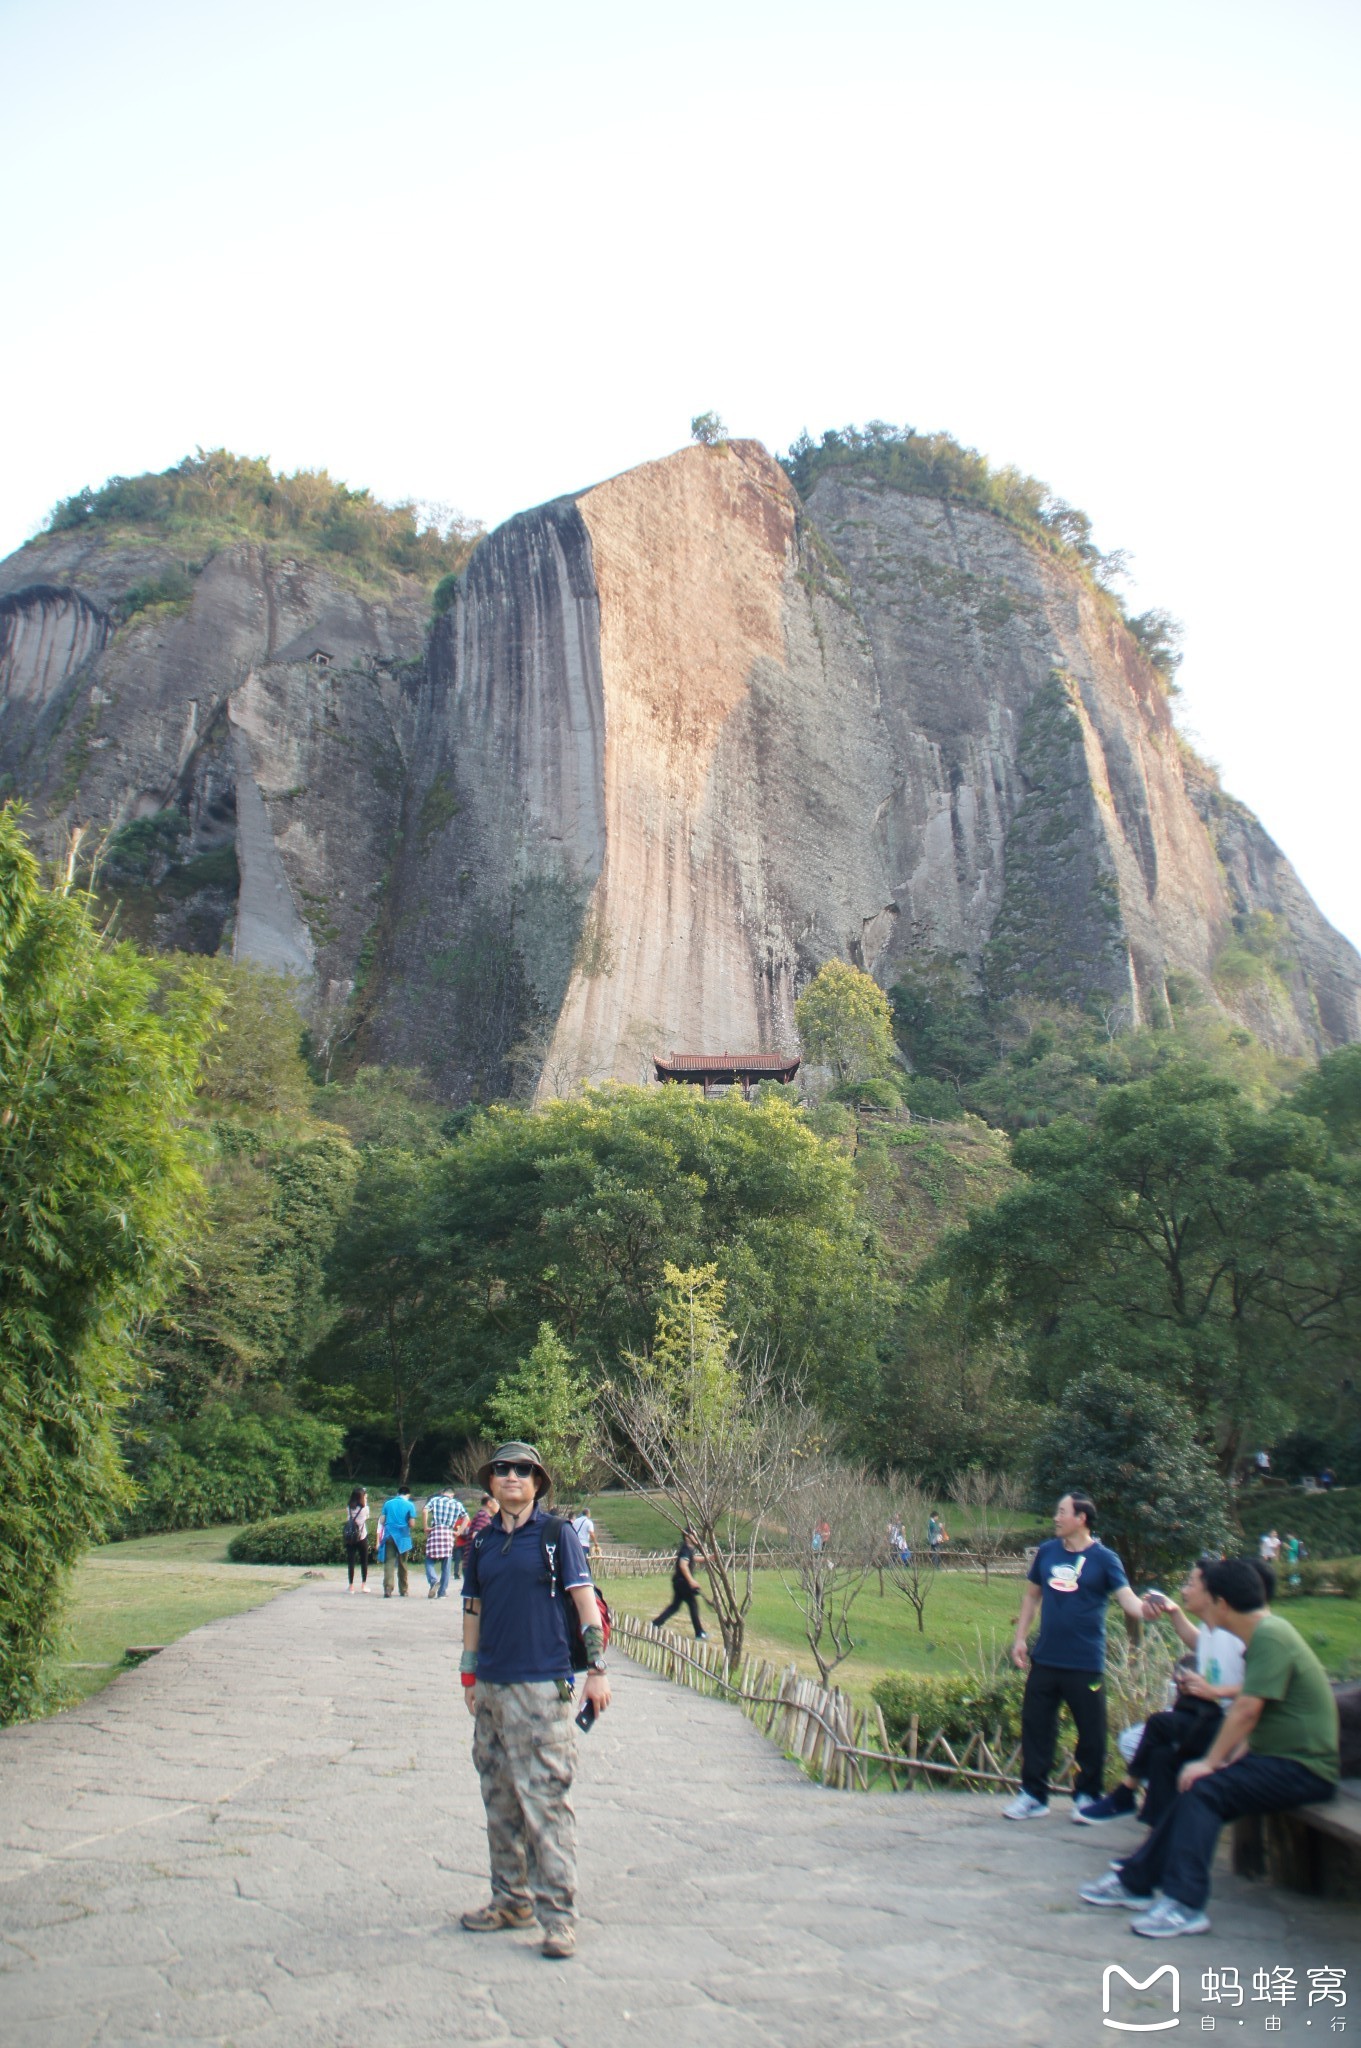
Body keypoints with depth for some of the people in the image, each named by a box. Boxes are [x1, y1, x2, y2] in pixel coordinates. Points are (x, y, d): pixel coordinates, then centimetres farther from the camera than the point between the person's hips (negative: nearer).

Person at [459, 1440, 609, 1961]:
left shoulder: (556, 1534, -3)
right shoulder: (482, 1542, 11)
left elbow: (586, 1601, -4)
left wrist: (596, 1669, -9)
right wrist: (469, 1676, 18)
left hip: (542, 1684, -5)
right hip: (491, 1685, 6)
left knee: (545, 1799, -7)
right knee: (499, 1800, 12)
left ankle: (557, 1915, 0)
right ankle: (510, 1900, 25)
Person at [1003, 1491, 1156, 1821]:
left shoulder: (1104, 1558, -6)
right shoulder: (1047, 1552, 6)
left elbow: (1126, 1597, -16)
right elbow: (1032, 1596, 15)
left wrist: (1144, 1609, -39)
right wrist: (1020, 1639, 9)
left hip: (1086, 1663, -4)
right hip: (1045, 1659, 4)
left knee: (1091, 1732, 5)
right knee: (1035, 1725, 8)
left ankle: (1087, 1795, 23)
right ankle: (1033, 1795, 20)